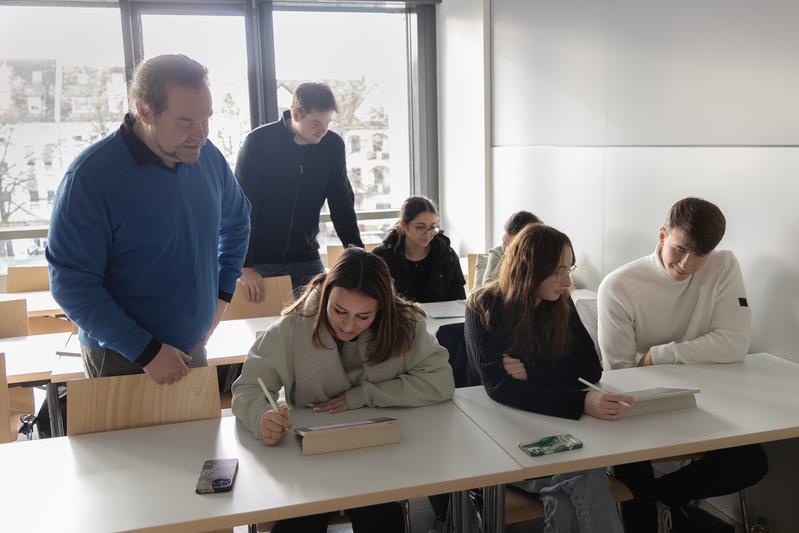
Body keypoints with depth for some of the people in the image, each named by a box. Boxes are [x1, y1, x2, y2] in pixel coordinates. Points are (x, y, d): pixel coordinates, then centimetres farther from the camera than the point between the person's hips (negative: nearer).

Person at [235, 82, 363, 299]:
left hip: (306, 258, 3)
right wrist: (244, 266, -19)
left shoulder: (333, 145, -1)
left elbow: (342, 205, 5)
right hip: (260, 260, -3)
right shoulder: (259, 142, -12)